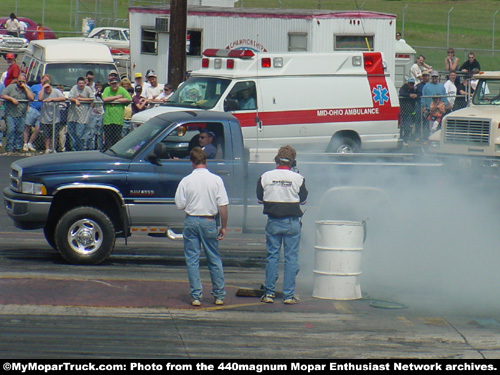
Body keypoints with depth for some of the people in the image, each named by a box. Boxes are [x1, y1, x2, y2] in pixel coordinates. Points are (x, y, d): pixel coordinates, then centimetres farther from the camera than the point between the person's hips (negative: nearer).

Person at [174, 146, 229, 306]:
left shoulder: (186, 181, -6)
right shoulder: (216, 180, -5)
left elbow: (180, 205, -3)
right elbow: (223, 206, -6)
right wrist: (223, 226, 3)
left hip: (191, 221, -1)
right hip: (209, 221, 1)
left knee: (192, 259, 5)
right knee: (214, 259, 12)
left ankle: (196, 296, 2)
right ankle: (219, 296, 14)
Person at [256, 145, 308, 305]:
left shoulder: (265, 177, -4)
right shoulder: (298, 178, -7)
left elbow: (260, 198, 6)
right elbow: (303, 200, 4)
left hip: (273, 222, 1)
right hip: (292, 222, -1)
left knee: (272, 256, 9)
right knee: (291, 258, 4)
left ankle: (269, 293, 9)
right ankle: (289, 295, 4)